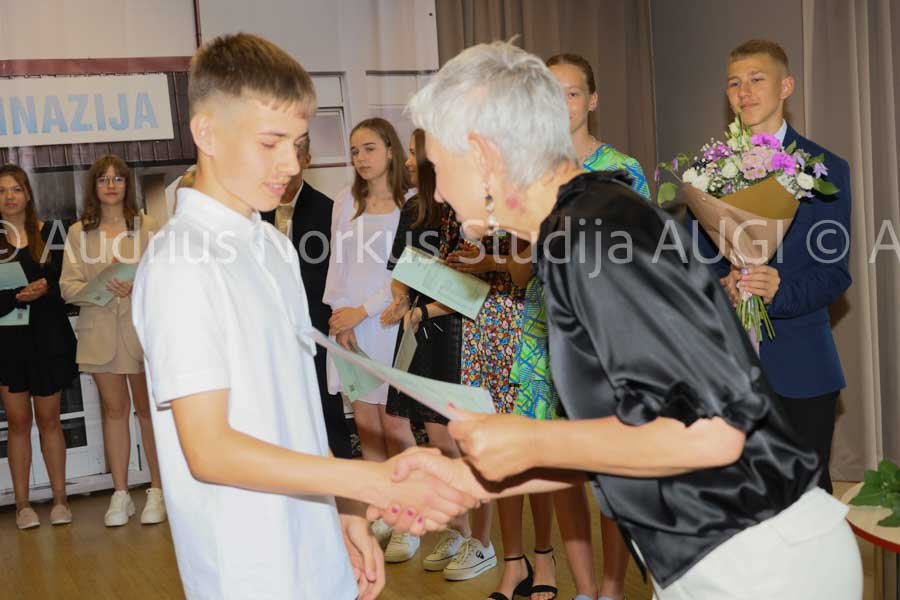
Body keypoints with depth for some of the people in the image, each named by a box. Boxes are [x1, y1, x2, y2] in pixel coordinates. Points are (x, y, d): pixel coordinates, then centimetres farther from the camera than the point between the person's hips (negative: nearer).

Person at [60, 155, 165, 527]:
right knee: (114, 409, 8)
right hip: (100, 330, 2)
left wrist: (136, 287, -22)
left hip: (142, 326, -2)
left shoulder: (147, 226, 1)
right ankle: (120, 494, 14)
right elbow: (67, 285, 1)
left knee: (147, 408, 5)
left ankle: (157, 491, 13)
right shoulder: (78, 232, 6)